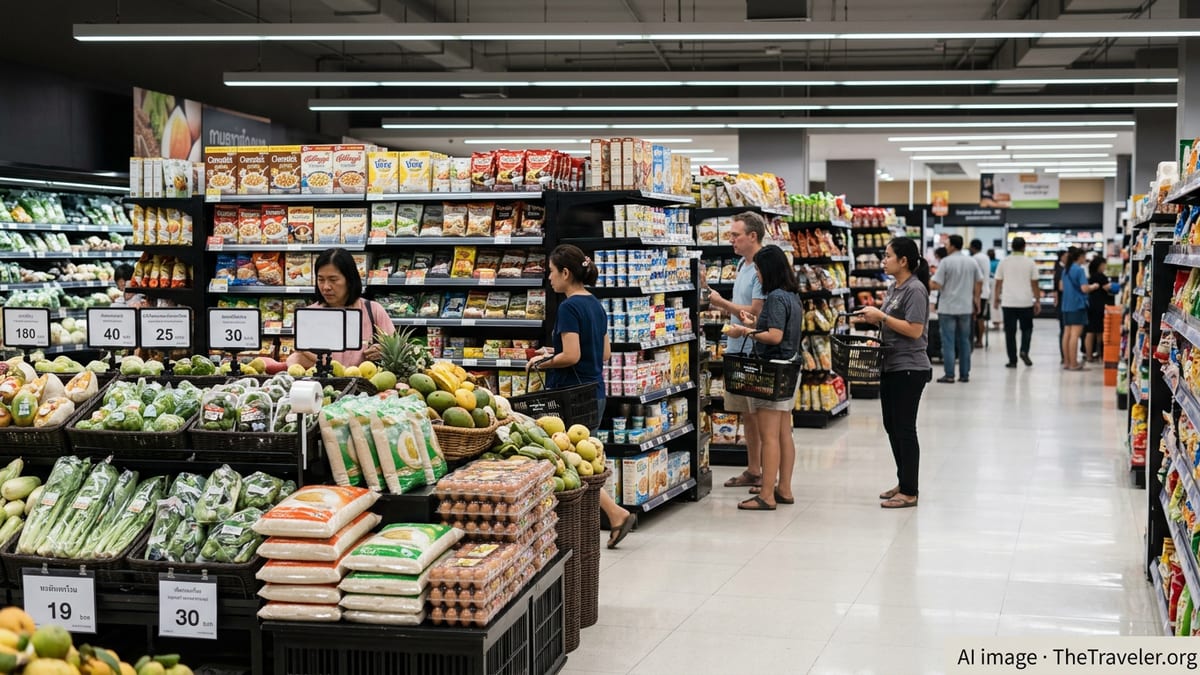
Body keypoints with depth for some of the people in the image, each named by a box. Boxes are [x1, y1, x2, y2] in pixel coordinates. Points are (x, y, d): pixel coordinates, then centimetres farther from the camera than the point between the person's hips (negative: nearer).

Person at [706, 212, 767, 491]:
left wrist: (722, 302, -10)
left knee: (761, 415, -2)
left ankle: (767, 474, 6)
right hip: (738, 349, 9)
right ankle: (752, 471, 25)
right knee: (746, 414, 15)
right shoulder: (742, 265, 14)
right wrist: (720, 305, 4)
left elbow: (755, 312, -20)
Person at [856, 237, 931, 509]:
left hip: (909, 369, -10)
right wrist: (875, 318, 3)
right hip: (891, 366, 10)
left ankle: (909, 492, 5)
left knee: (904, 428, -3)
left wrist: (881, 316, -18)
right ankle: (903, 483, 26)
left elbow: (914, 330, -22)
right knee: (892, 426, 14)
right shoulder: (896, 288, 13)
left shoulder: (915, 290, -15)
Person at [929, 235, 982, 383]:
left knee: (948, 342, -1)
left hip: (948, 308, -5)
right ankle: (964, 374, 14)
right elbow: (979, 283, 11)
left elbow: (936, 285, -15)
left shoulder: (946, 262, -12)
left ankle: (949, 375, -2)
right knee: (964, 341, 12)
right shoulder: (971, 262, 5)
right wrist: (976, 300, 20)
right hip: (966, 308, 5)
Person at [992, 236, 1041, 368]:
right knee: (1027, 328, 16)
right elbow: (1034, 284, 1)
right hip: (1026, 302, 0)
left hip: (1008, 303, 0)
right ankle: (1024, 351, -5)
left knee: (1010, 332, 4)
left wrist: (997, 299, 15)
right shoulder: (1030, 262, -1)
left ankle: (1012, 360, 3)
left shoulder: (1004, 262, 1)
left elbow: (998, 283, 4)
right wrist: (1038, 301, 8)